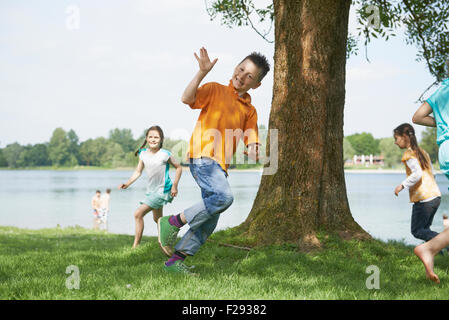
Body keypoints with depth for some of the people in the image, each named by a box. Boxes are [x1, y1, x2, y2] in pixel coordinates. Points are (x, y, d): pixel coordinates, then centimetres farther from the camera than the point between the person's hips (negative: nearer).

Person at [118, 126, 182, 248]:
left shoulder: (165, 154, -17)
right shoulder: (143, 153, -2)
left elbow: (179, 168, -5)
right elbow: (138, 171, 5)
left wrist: (175, 185, -9)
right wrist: (127, 183, -8)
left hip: (162, 191, -7)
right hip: (151, 191, 7)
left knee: (138, 214, -15)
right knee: (157, 219, 22)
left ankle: (135, 245, -8)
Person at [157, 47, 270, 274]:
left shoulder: (250, 111, 17)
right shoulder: (215, 90, 5)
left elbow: (251, 144, 11)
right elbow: (187, 98, -12)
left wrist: (253, 152, -13)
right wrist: (202, 72, -20)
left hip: (221, 166, 6)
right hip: (202, 156, -6)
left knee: (208, 223, 2)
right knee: (224, 196, -29)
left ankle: (175, 261, 10)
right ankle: (173, 222, -14)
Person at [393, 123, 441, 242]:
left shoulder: (409, 153, -9)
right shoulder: (422, 152, 17)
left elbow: (417, 174, -21)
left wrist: (402, 185, -13)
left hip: (423, 199, -8)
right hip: (436, 196, 8)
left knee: (417, 231, 2)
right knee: (424, 229, 18)